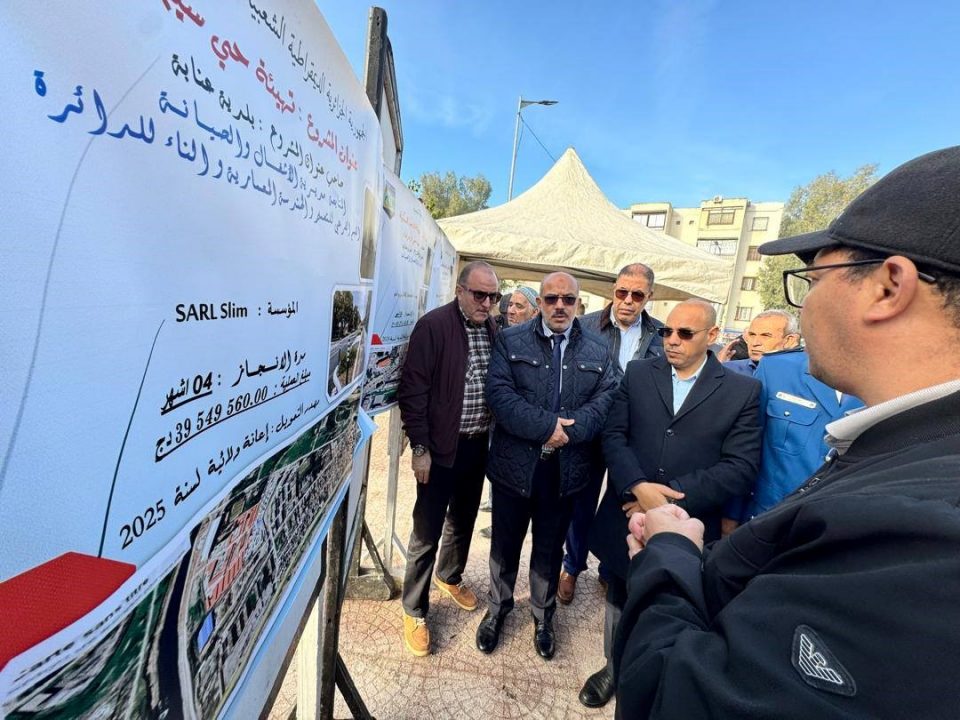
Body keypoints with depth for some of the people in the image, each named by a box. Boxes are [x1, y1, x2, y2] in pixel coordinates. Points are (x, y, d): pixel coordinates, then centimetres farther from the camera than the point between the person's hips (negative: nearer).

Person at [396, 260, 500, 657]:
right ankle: (415, 611, 30)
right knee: (427, 532, 7)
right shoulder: (433, 325, -15)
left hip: (478, 445, 6)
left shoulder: (492, 328, 3)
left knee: (464, 521, 23)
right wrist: (420, 448, -15)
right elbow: (412, 390, -15)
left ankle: (450, 576, 50)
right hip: (441, 446, -6)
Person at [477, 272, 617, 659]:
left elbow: (605, 399, -5)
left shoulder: (597, 350, 3)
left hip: (565, 467, 2)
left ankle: (543, 615, 45)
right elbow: (499, 393, -15)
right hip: (515, 462, -1)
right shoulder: (511, 340, -4)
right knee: (505, 542, 17)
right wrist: (547, 426, -21)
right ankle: (497, 608, 44)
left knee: (550, 547, 21)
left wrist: (569, 430, -20)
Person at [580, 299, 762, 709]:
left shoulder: (743, 391, -5)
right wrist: (638, 487, -20)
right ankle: (614, 667, 50)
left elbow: (741, 468, -10)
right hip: (628, 517, 2)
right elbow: (613, 434, -5)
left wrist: (672, 494, -17)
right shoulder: (637, 374, 0)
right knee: (619, 603, 23)